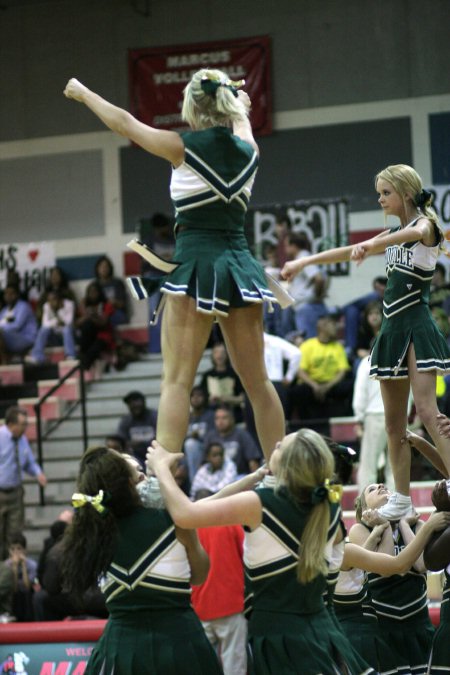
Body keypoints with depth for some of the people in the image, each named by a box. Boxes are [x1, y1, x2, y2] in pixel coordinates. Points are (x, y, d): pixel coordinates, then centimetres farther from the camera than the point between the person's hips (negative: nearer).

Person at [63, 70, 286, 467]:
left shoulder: (184, 148, -4)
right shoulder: (248, 150, 8)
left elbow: (124, 123, 9)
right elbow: (240, 124, 34)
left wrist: (81, 92, 26)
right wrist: (240, 105, 58)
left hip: (196, 266, -5)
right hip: (239, 265, 5)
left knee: (177, 381, -9)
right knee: (257, 381, 11)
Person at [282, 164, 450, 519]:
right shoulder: (393, 236, 18)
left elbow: (415, 233, -29)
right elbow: (348, 252, 28)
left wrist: (371, 244, -46)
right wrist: (304, 262, 25)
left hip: (417, 326, -8)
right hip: (392, 328, 8)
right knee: (394, 420, 4)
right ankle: (401, 499, 6)